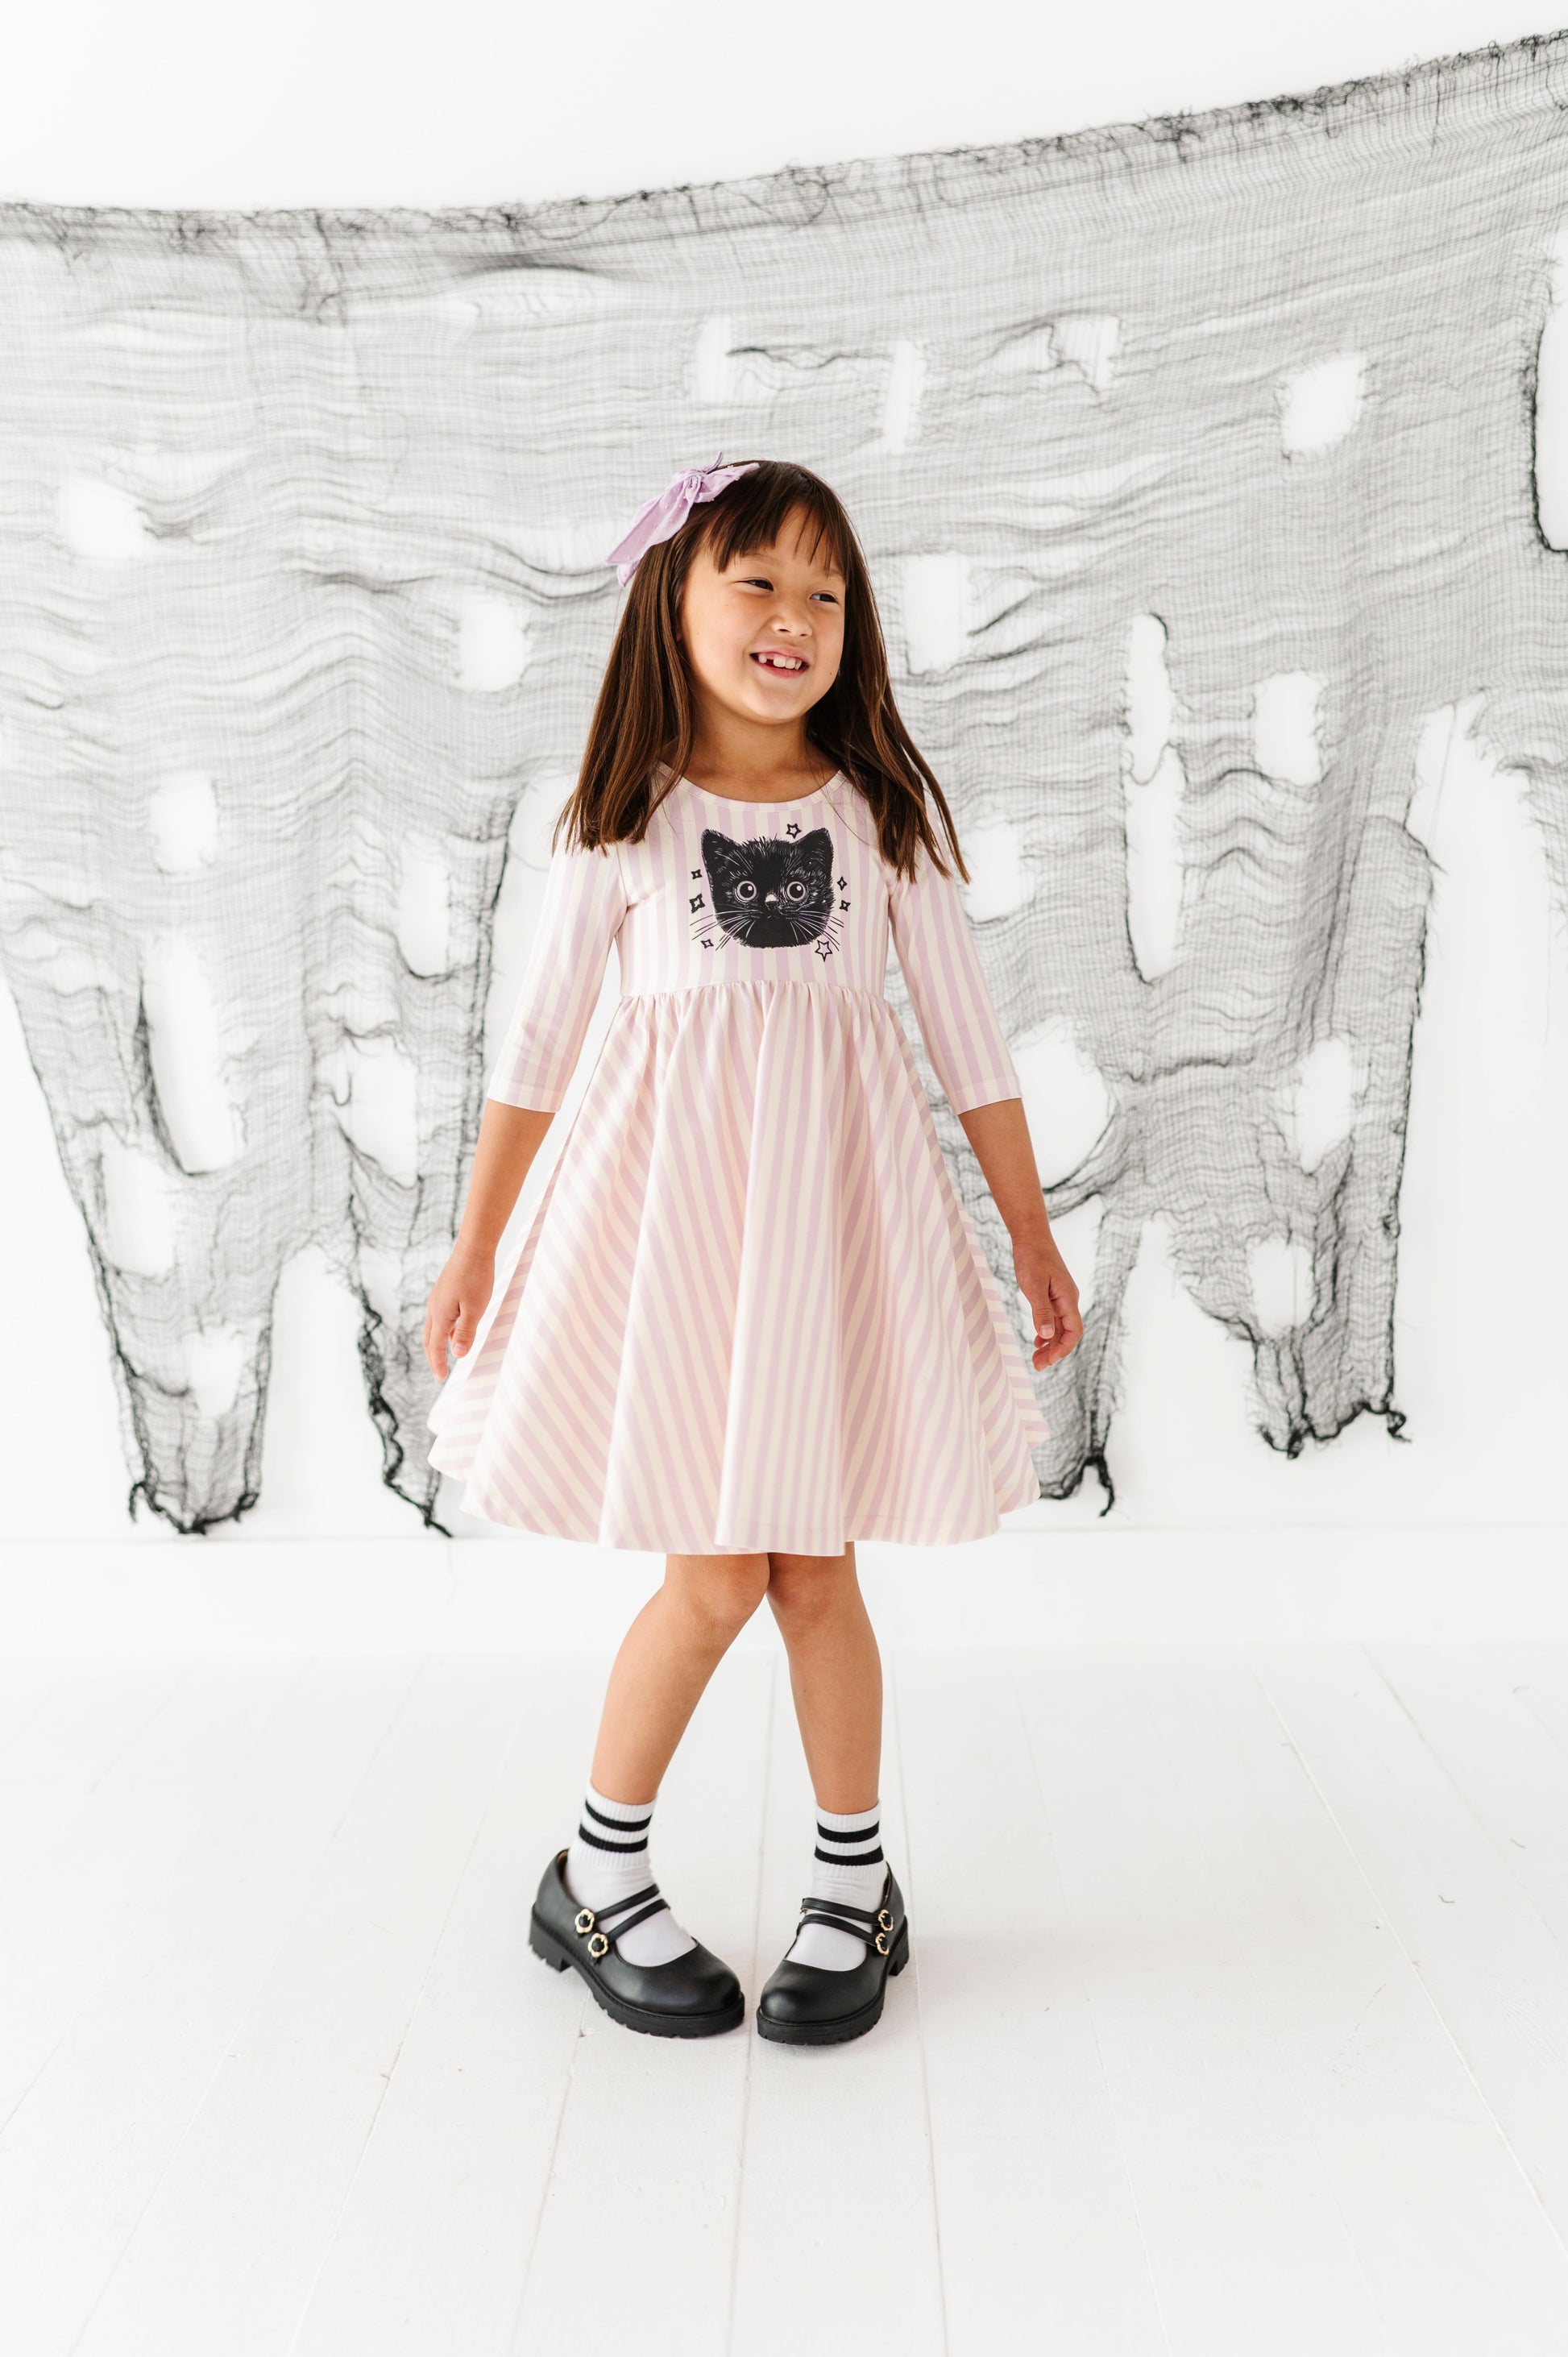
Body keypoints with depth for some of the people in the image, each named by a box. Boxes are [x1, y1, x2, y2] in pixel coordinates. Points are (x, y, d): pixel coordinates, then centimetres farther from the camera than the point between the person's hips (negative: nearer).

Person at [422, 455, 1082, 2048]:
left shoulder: (882, 814, 5)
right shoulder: (620, 822, 2)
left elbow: (967, 1037, 8)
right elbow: (539, 1044, 6)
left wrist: (1033, 1238, 8)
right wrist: (474, 1248, 8)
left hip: (837, 1209, 1)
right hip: (672, 1200, -1)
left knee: (815, 1566, 6)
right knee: (714, 1575, -1)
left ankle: (854, 1884, 26)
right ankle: (599, 1874, 22)